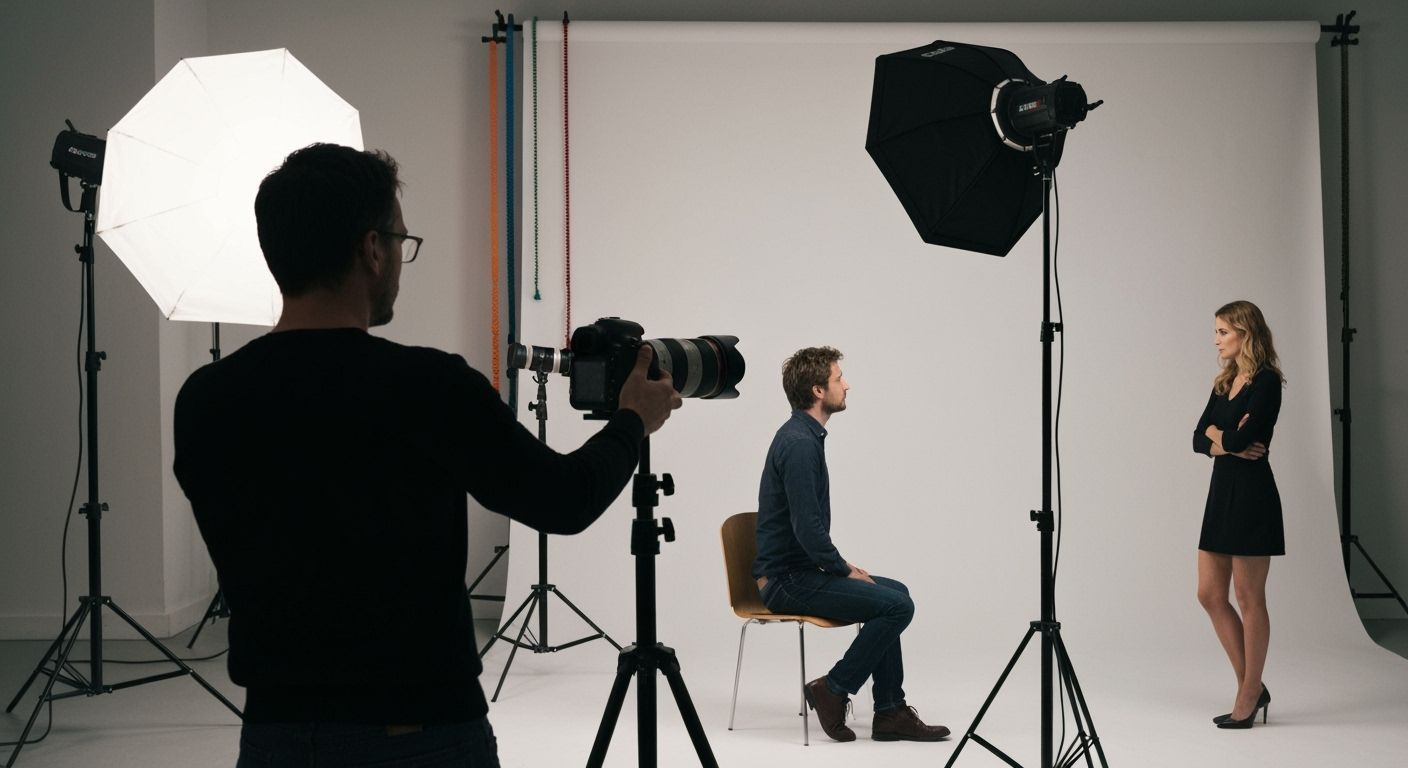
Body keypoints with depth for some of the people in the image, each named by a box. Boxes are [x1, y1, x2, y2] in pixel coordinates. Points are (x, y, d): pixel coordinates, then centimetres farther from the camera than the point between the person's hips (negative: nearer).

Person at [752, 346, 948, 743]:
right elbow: (807, 529, -25)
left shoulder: (803, 435, 12)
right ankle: (832, 689, -3)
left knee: (894, 594, 17)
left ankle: (890, 711, 14)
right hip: (789, 580, -10)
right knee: (897, 606, -15)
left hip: (800, 569, 10)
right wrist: (844, 570, -11)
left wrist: (840, 565, 14)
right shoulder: (799, 443, -21)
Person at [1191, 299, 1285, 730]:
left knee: (1249, 598, 0)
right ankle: (1251, 687, 19)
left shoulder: (1266, 381, -12)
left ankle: (1249, 695, 11)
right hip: (1222, 491, 9)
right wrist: (1226, 444, -11)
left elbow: (1240, 437, -21)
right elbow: (1199, 440, 8)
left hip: (1252, 496, -9)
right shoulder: (1225, 382, 13)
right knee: (1209, 594, 9)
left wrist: (1217, 434, -1)